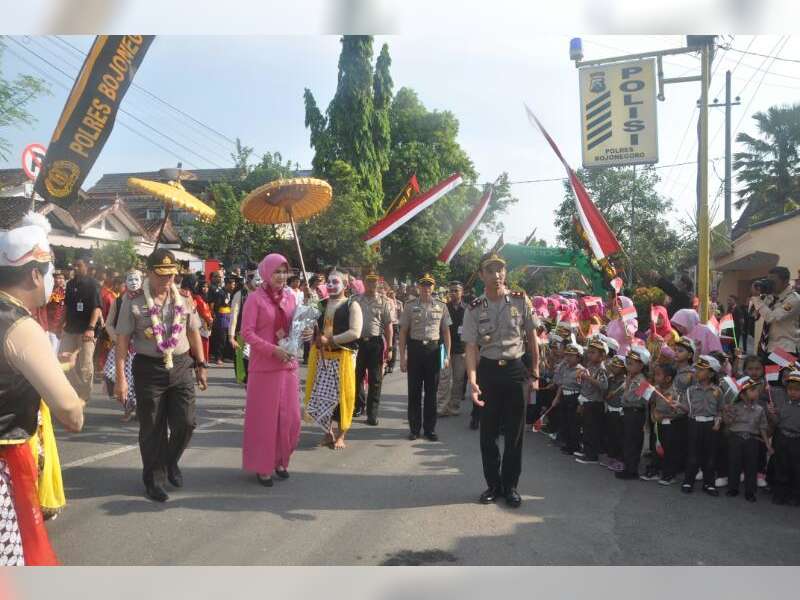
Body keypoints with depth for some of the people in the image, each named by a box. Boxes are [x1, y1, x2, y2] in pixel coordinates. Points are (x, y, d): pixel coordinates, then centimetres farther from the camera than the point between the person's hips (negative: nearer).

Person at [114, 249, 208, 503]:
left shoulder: (184, 297, 4)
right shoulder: (133, 300, -7)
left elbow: (193, 332, 12)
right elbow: (123, 339, -6)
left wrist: (201, 365, 11)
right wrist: (120, 377, -9)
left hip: (181, 367, 3)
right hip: (148, 368, -3)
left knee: (185, 422, 1)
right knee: (152, 428, 7)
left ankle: (171, 461, 31)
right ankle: (154, 479, 26)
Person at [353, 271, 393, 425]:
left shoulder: (383, 302, 2)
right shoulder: (355, 300, 5)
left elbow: (388, 326, 1)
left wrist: (389, 347, -4)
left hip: (375, 343, -1)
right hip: (357, 342, 2)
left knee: (375, 379, 3)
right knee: (357, 376, 13)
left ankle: (372, 413, 11)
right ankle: (359, 405, 32)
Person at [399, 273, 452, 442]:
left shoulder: (441, 306, 4)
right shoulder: (410, 306, 2)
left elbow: (446, 332, 8)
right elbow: (403, 332, 3)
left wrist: (447, 355, 2)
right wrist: (402, 357, -2)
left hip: (434, 349, 1)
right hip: (415, 349, -1)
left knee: (431, 391, 8)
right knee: (414, 391, 7)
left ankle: (430, 428, 20)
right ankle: (414, 428, 19)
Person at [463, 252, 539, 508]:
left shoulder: (520, 300, -3)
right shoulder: (474, 309, -4)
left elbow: (532, 338, 4)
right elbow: (471, 347, -8)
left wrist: (535, 374, 3)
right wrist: (472, 382, -20)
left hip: (516, 369, 0)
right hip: (488, 371, 1)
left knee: (514, 431, 5)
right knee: (488, 432, 8)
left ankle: (510, 486, 20)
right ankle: (493, 484, 23)